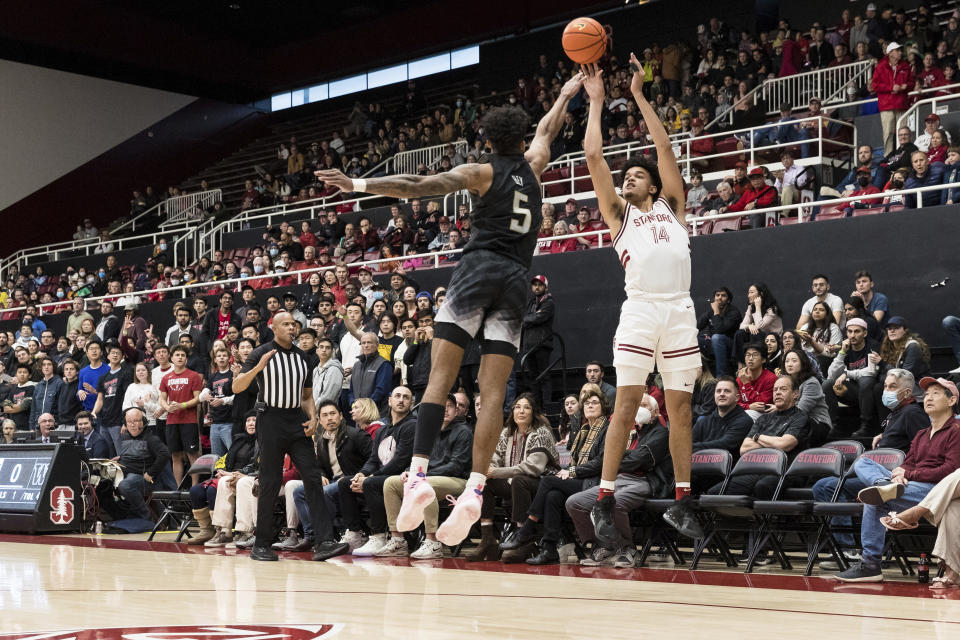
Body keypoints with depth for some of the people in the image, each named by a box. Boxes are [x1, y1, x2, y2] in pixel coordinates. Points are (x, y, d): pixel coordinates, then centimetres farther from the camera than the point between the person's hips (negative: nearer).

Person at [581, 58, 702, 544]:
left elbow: (664, 147, 14)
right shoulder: (618, 213, 17)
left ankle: (681, 505, 8)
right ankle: (605, 503, -6)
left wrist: (638, 94, 15)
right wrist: (596, 101, 14)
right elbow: (594, 156, 10)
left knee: (680, 408, 3)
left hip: (680, 311, 2)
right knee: (626, 404, -8)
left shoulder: (671, 207, 21)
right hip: (641, 309, -2)